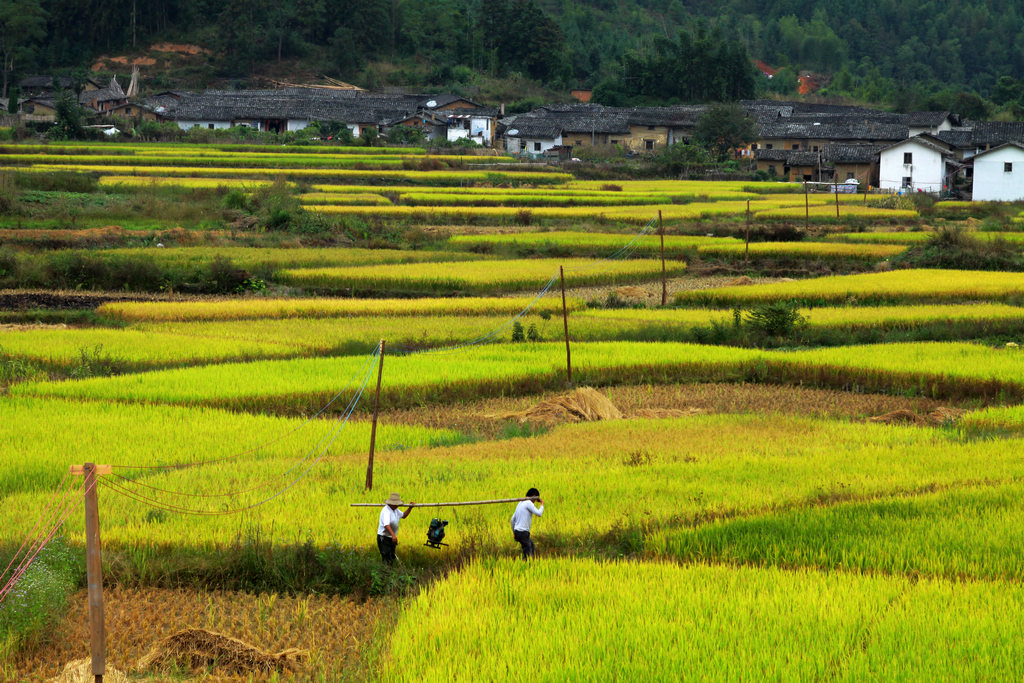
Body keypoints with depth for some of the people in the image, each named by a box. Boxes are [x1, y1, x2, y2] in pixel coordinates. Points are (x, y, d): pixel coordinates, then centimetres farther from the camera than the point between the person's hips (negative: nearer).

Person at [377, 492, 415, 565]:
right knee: (387, 560, -15)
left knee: (392, 559, 12)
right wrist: (393, 535, -46)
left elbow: (403, 515, 27)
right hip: (384, 538, -9)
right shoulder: (386, 511, -21)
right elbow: (386, 525, -34)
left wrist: (410, 508, 11)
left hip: (391, 538, 9)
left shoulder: (395, 510, 9)